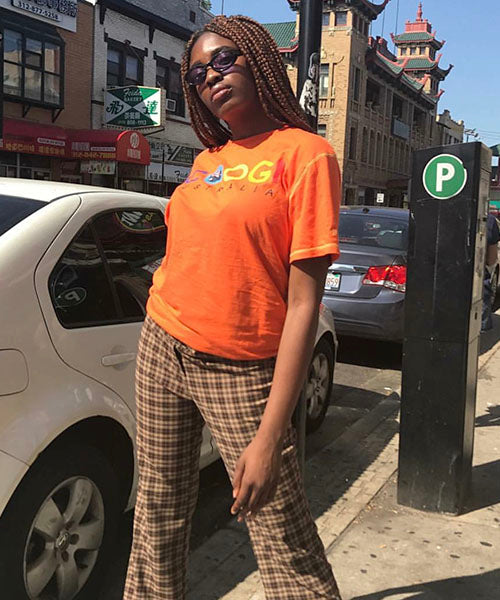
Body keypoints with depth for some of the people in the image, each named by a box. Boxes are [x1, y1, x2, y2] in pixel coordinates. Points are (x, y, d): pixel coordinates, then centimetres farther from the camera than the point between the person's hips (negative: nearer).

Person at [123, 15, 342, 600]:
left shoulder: (305, 153, -9)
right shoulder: (207, 160, 11)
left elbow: (304, 304, -15)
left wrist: (269, 437, -19)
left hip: (239, 373, -6)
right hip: (161, 348, 6)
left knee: (288, 551, -3)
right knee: (158, 511, 17)